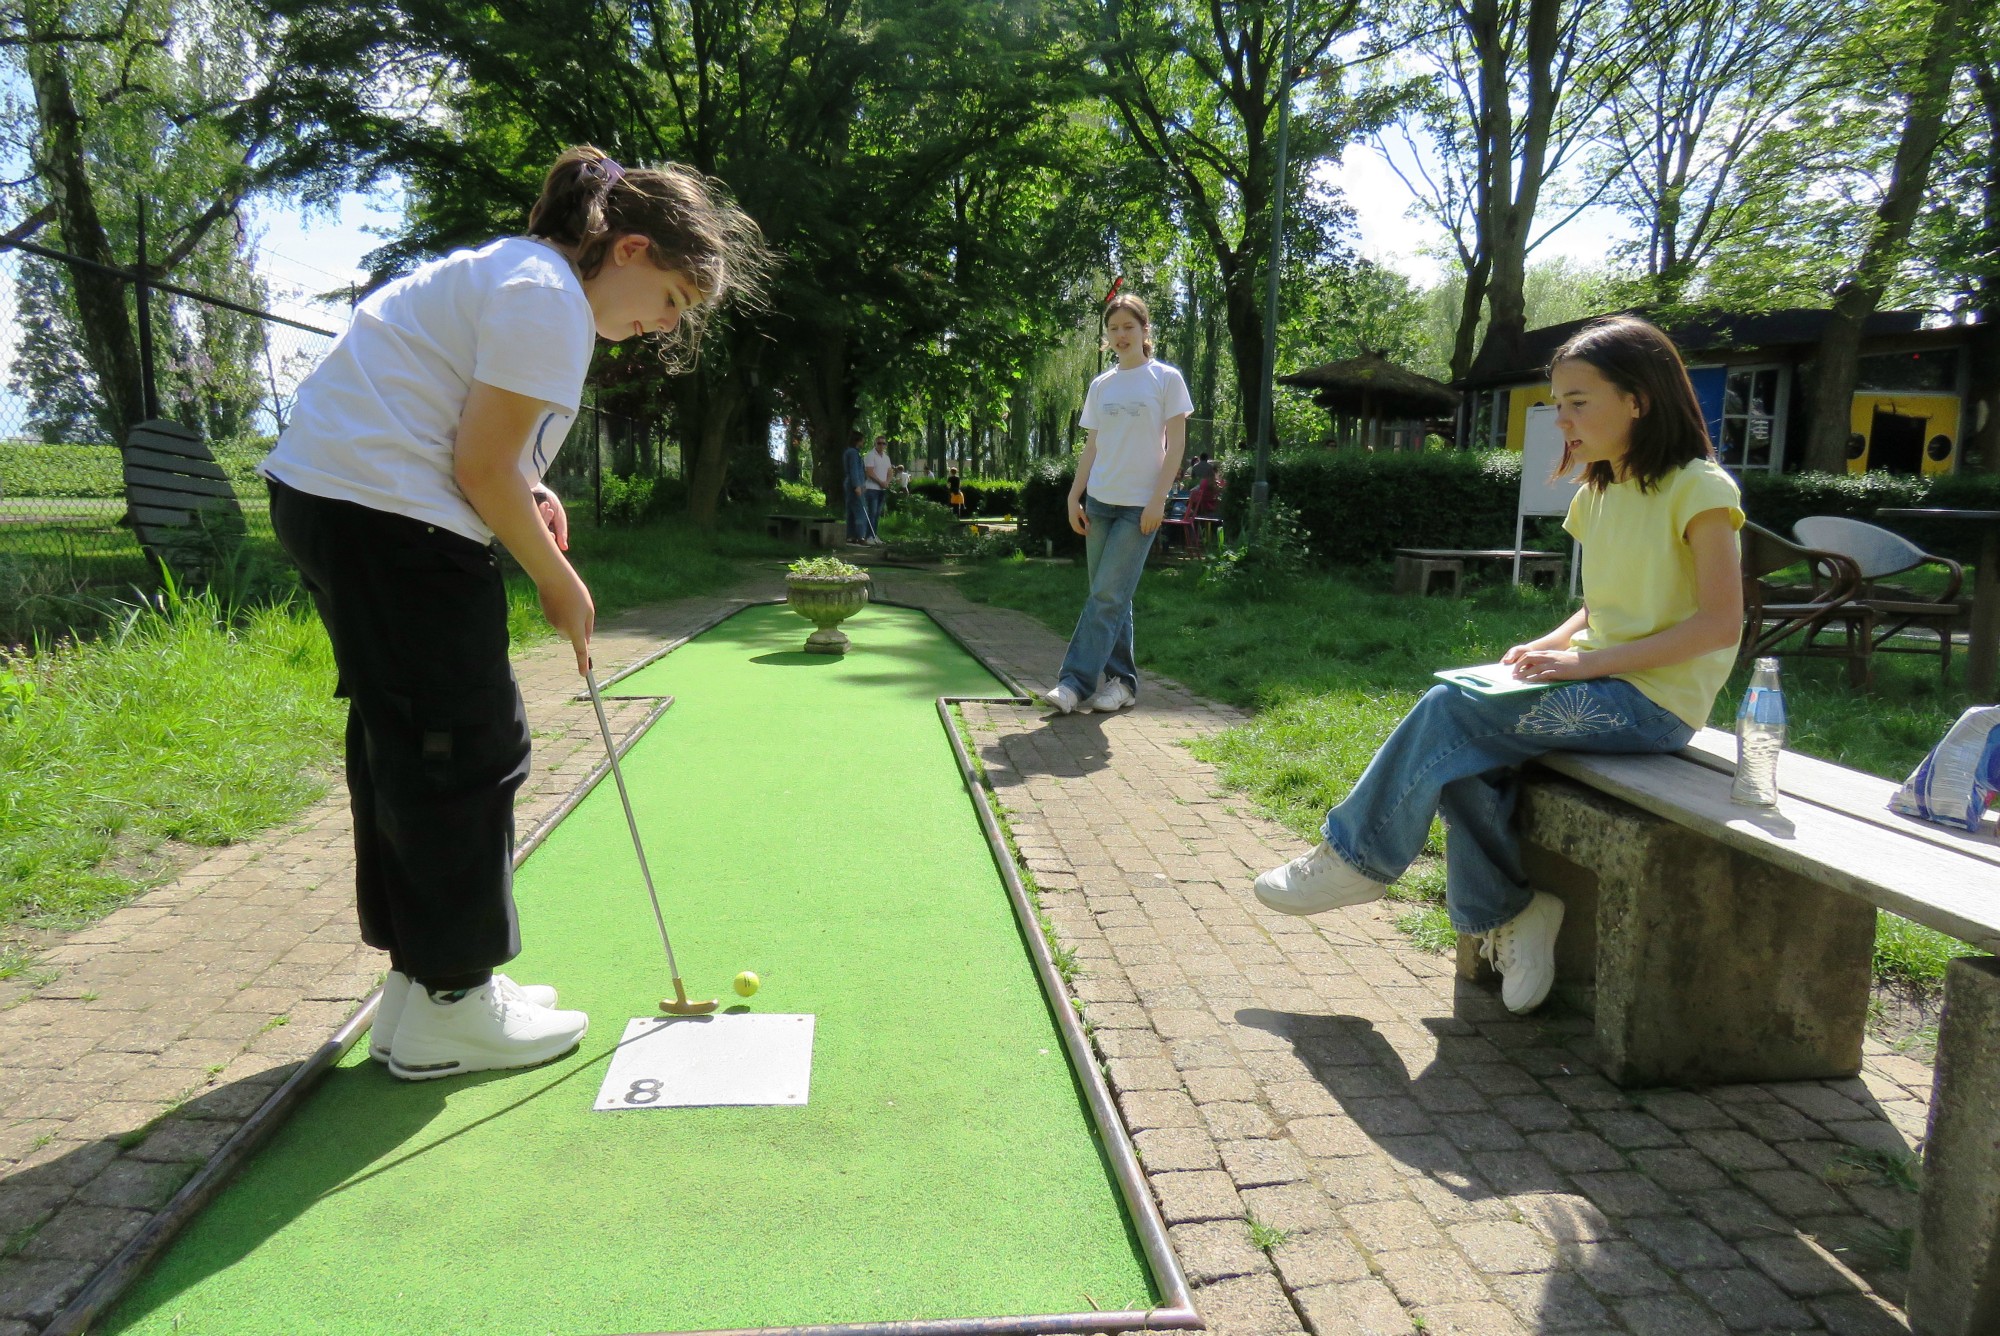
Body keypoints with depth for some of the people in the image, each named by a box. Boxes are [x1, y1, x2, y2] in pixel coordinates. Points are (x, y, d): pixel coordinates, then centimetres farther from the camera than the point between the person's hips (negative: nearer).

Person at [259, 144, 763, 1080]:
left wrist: (527, 493, 6)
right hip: (390, 519, -11)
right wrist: (558, 581, -5)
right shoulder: (547, 299, -12)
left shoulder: (514, 272, 19)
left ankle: (418, 984, 24)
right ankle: (447, 1006, 6)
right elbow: (482, 466, -16)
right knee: (469, 747, -4)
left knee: (400, 744, 13)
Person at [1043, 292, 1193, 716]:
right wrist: (1074, 497, 5)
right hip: (1099, 502, 5)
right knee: (1111, 596, 6)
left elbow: (1175, 444, -5)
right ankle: (1120, 680, 14)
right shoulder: (1100, 386, 12)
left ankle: (1076, 683, -11)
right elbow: (1091, 447, 14)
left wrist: (1158, 500, -12)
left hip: (1141, 505, -5)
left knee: (1108, 596, -10)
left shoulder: (1166, 378, -1)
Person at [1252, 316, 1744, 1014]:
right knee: (1464, 762, -19)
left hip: (1655, 701, -7)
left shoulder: (1697, 488, -11)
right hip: (1600, 688, 7)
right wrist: (1553, 643, -1)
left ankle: (1357, 858, -4)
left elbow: (1721, 622, -17)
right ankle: (1504, 915, -4)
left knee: (1450, 710, -20)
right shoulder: (1598, 494, 13)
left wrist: (1592, 660, -22)